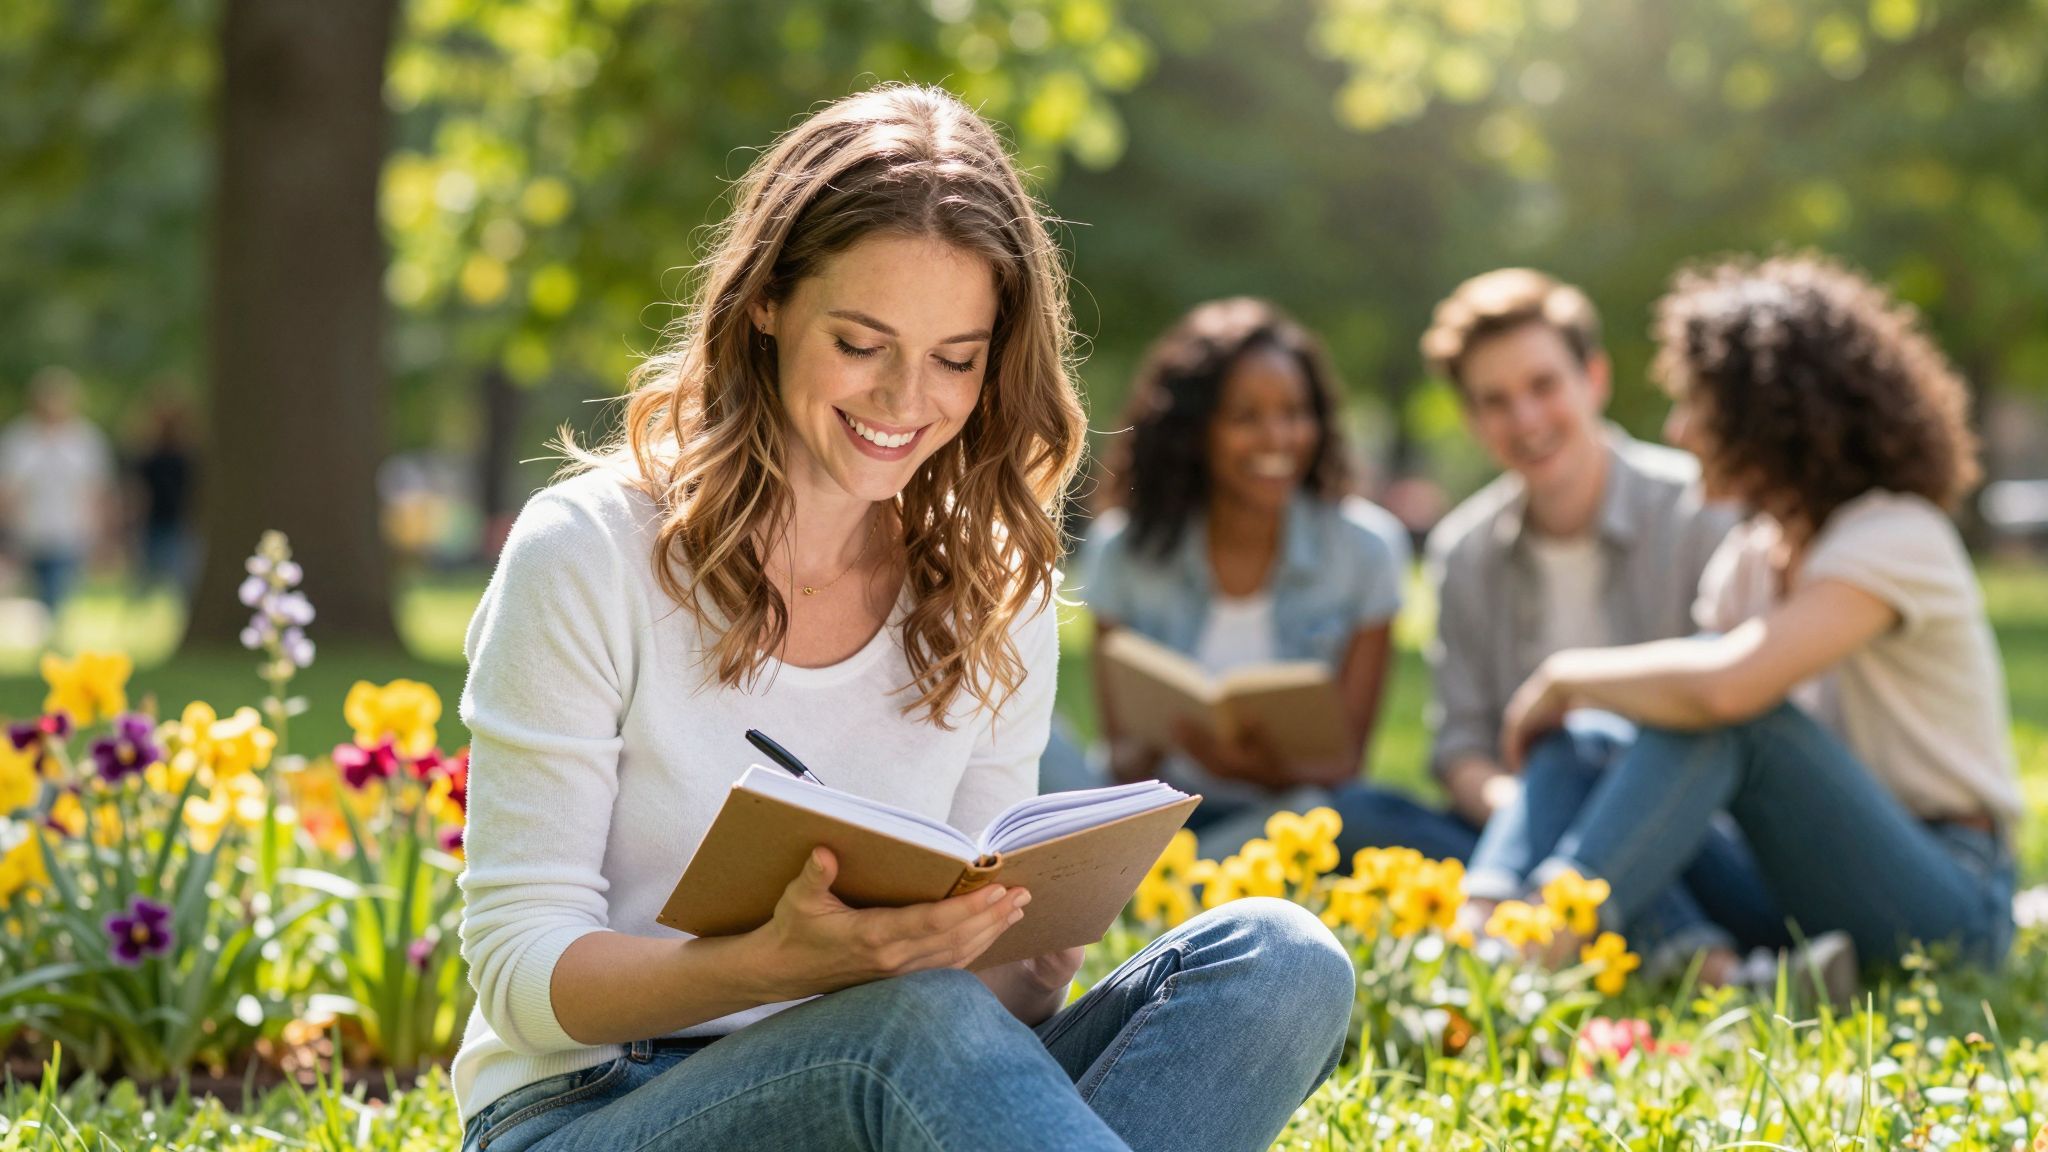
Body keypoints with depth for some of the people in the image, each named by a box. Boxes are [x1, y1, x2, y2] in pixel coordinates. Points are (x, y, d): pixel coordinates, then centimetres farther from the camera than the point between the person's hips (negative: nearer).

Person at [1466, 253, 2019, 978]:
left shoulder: (1896, 538, -15)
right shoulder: (1751, 557, 13)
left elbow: (1727, 682, -30)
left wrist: (1568, 678, -17)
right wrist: (1573, 701, -13)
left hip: (1949, 901, -7)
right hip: (1798, 893, 7)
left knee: (1729, 718, -30)